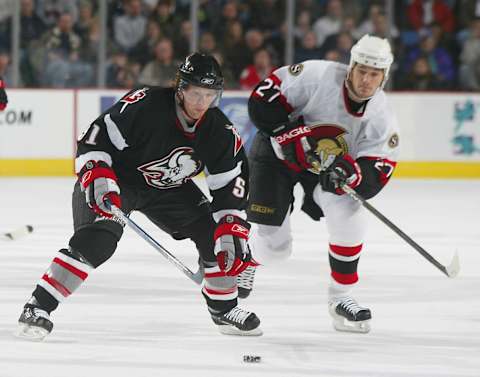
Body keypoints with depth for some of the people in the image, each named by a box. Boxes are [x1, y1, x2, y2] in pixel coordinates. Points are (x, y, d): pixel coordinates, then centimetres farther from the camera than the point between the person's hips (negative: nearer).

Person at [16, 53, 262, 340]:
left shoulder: (219, 130, -14)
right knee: (96, 241, -28)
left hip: (169, 187, 6)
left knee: (214, 232, -4)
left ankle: (224, 309, 18)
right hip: (116, 178, -6)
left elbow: (232, 183, -5)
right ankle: (39, 307, -24)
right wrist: (98, 179, -36)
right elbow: (95, 139, -24)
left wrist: (234, 229, -12)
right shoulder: (144, 106, -30)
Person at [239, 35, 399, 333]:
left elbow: (375, 175, -21)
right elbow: (262, 99, -26)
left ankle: (341, 297, -5)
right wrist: (296, 136, -33)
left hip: (324, 165, 3)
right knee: (273, 244, -8)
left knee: (349, 216, -24)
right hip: (277, 154, -3)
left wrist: (350, 172, -42)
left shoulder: (382, 117, -18)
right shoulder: (318, 76, -29)